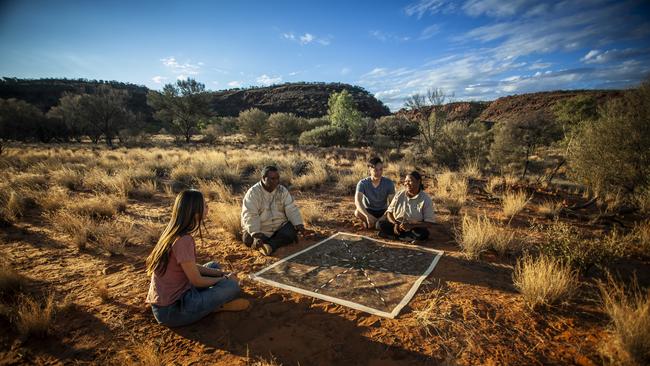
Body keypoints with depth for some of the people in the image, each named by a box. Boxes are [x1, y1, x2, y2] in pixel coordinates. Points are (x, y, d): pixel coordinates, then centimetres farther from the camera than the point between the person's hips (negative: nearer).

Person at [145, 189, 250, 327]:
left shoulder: (172, 233, 2)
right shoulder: (184, 240, -26)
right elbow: (197, 281, -18)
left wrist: (222, 273, 6)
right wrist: (225, 279, -1)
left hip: (163, 300, 9)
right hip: (171, 310, -9)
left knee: (214, 266, 17)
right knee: (231, 286, -15)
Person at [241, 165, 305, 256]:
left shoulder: (283, 191, 2)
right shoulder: (253, 193, -11)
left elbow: (291, 209, -4)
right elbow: (250, 215, -20)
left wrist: (298, 224, -22)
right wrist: (255, 234, -33)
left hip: (280, 227, 3)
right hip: (261, 231, -3)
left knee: (292, 230, -24)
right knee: (248, 240, -29)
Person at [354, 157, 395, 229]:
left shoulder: (389, 183, -14)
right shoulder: (363, 183, -18)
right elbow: (357, 201, -33)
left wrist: (384, 216, -36)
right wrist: (367, 215, -50)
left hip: (383, 211, 2)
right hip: (368, 211, -2)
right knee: (357, 212, -35)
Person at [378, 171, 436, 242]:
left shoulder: (426, 200, -9)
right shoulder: (399, 195, 2)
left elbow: (430, 224, -14)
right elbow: (389, 212, 3)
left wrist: (411, 226, -30)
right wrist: (395, 224, -19)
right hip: (398, 226, 3)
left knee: (422, 232, -37)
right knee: (381, 224, -24)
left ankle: (394, 236, -20)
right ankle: (409, 238, -21)